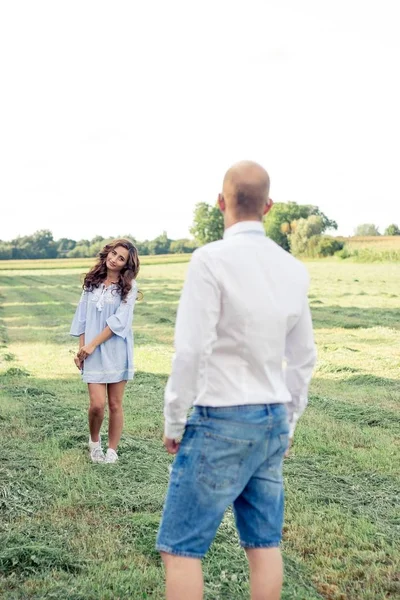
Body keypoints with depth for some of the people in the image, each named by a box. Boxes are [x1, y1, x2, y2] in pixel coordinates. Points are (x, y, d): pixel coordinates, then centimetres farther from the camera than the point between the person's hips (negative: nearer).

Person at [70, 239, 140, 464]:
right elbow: (82, 318, 9)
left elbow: (119, 321, -10)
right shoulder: (92, 283, 8)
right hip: (93, 352, 2)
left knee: (115, 404, 5)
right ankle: (94, 440, 21)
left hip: (117, 351, -1)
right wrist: (81, 348, 1)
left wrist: (93, 345, -12)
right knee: (97, 404, -7)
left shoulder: (128, 287, -2)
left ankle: (112, 451, 19)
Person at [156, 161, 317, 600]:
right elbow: (304, 358, 12)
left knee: (180, 547, 3)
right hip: (272, 422, 7)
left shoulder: (212, 260, -14)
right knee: (264, 542, 15)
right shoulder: (293, 268, 5)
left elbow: (191, 351, -18)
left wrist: (174, 423, -5)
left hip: (221, 421, -7)